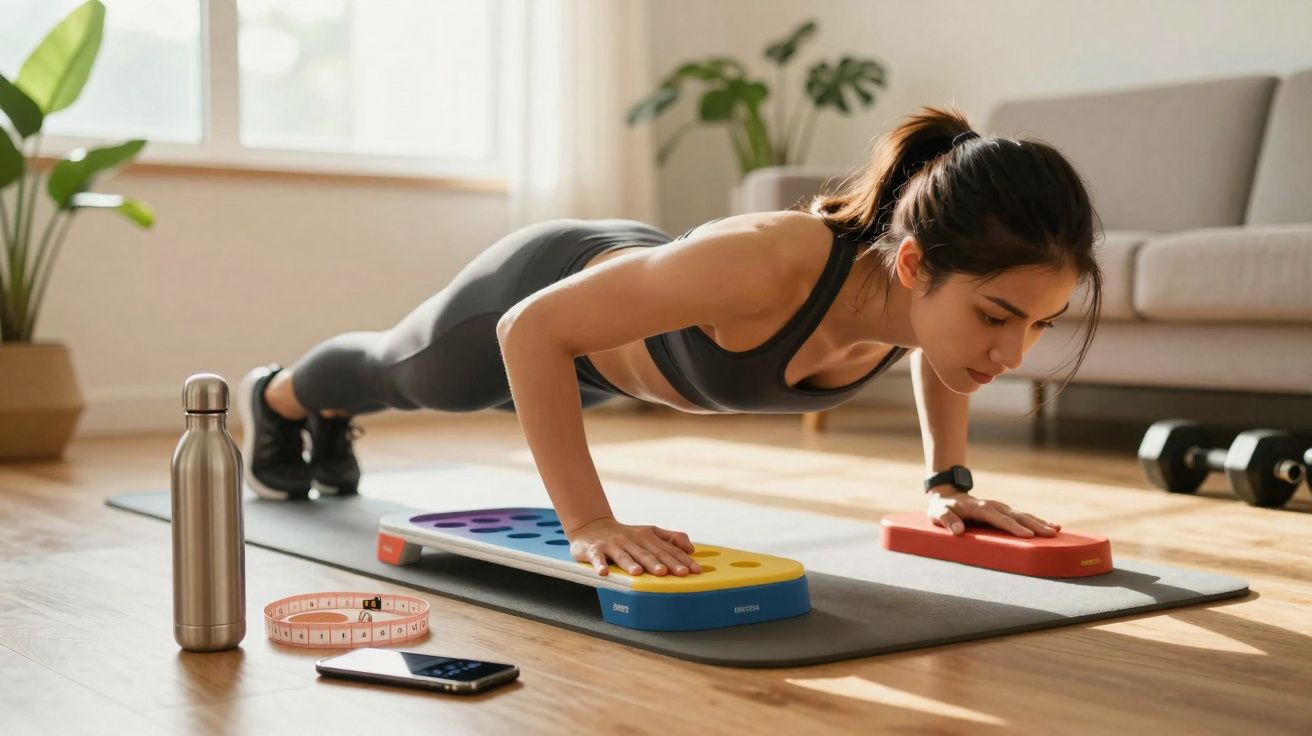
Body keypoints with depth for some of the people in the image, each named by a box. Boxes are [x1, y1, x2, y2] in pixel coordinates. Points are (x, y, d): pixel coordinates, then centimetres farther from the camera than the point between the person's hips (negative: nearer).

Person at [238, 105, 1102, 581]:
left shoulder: (947, 285, -31)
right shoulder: (768, 264, -50)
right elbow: (532, 330, -40)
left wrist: (949, 481, -10)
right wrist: (589, 523, -42)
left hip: (617, 350, 5)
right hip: (543, 295, -5)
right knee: (402, 371, 31)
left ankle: (334, 419, 72)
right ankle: (276, 398, 67)